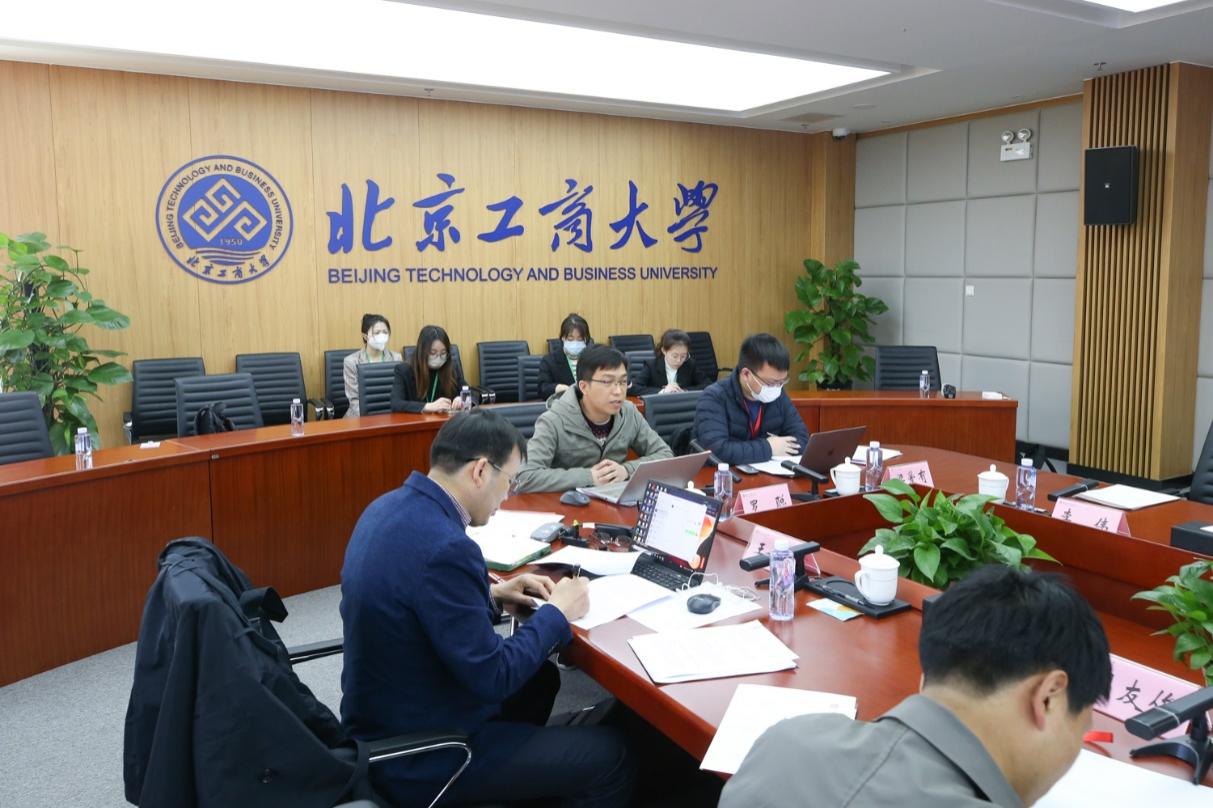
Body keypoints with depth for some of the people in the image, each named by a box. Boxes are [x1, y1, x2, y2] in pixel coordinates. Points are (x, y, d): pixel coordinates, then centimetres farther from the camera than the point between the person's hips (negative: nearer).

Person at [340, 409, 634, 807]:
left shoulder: (391, 507, -2)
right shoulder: (444, 547, -31)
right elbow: (491, 678, -25)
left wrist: (491, 595, 6)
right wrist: (556, 613, -11)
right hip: (417, 757, -9)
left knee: (541, 679, 27)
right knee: (610, 755, -1)